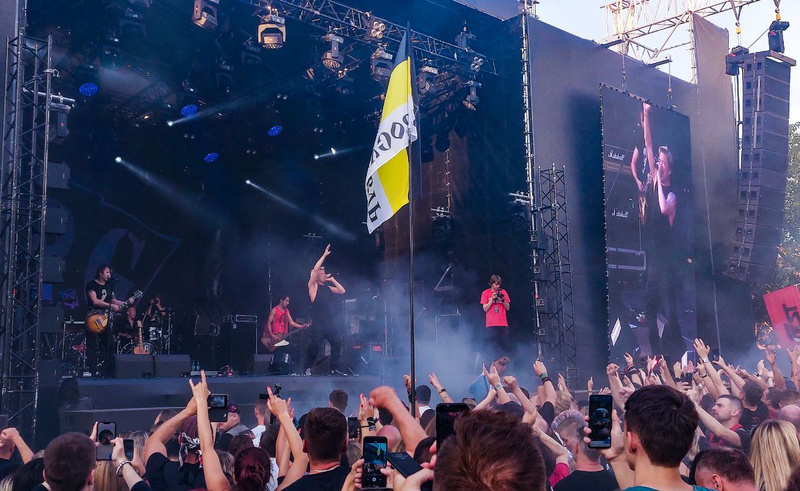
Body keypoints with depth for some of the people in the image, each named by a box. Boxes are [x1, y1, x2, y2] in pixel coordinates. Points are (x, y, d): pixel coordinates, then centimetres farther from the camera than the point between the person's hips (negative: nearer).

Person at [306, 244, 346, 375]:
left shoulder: (328, 287, 19)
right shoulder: (313, 286, 2)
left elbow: (342, 291, 12)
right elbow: (315, 269, -11)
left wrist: (332, 279, 9)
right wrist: (324, 255, -9)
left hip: (330, 321, 6)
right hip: (318, 322, -6)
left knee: (337, 343, -1)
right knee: (315, 345, -10)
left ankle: (334, 368, 8)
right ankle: (307, 368, 4)